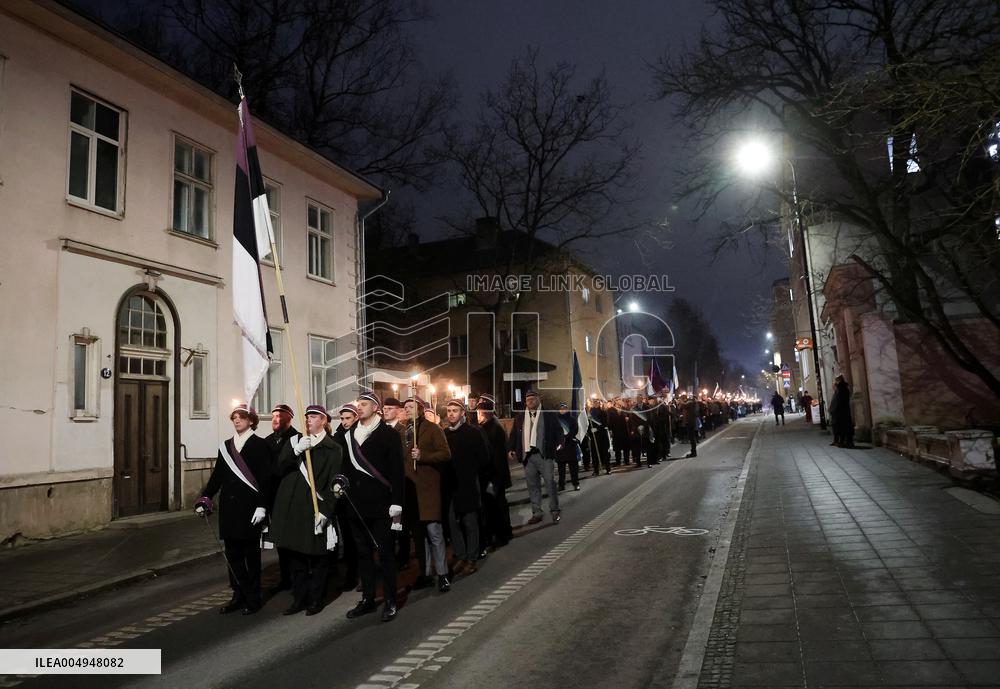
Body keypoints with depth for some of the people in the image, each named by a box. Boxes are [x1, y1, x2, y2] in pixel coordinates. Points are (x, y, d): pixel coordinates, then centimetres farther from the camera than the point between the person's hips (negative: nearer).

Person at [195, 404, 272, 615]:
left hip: (250, 507, -5)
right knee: (232, 553, 9)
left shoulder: (260, 445, -4)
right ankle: (239, 595, 20)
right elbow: (217, 476, 10)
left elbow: (266, 478, -9)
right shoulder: (225, 446, 12)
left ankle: (253, 598, 14)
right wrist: (205, 499, -1)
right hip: (229, 507, 5)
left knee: (251, 553, 4)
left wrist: (262, 506, -15)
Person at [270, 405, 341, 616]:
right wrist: (296, 451, -15)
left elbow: (334, 484, -5)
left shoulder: (333, 449, 1)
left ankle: (316, 599, 16)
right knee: (294, 555, 9)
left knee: (317, 557, 2)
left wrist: (326, 511, -13)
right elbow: (280, 469, 1)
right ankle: (299, 598, 21)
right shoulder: (295, 442, 13)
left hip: (316, 509, -4)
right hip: (291, 507, 4)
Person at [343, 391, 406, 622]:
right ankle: (368, 598, 23)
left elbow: (396, 471, -7)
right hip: (357, 504, 5)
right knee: (363, 552, 12)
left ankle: (391, 601, 11)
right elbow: (345, 466, 17)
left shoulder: (389, 435, -4)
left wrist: (396, 505, -12)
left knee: (385, 552, 1)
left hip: (380, 504, -5)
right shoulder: (349, 435, 11)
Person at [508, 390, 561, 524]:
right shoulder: (520, 417, 14)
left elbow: (557, 430, 1)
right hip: (528, 456, 4)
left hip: (544, 454, -3)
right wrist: (510, 449, 3)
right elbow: (514, 435, 14)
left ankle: (555, 511, 9)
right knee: (532, 486, 6)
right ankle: (536, 513, 13)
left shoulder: (548, 415, 3)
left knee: (550, 483, -2)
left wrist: (559, 444, -14)